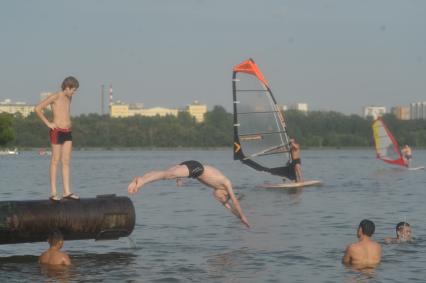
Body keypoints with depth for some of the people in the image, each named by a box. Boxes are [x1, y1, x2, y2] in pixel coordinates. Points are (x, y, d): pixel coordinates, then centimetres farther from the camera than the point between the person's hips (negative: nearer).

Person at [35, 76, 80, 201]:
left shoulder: (69, 98, 15)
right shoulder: (55, 97, -9)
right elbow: (38, 109, -15)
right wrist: (48, 123, -13)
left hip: (67, 132, 7)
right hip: (57, 131, -7)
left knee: (66, 162, 5)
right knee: (55, 161, -4)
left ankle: (67, 191, 4)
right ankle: (53, 192, -2)